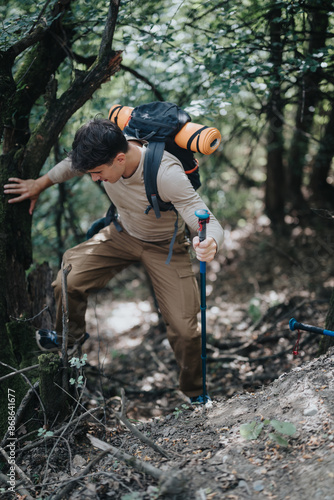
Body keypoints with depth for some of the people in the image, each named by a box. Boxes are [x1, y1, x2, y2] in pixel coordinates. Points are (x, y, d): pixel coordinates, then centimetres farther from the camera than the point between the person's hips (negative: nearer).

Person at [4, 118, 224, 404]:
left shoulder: (167, 175, -40)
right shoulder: (104, 153, -23)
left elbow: (210, 224, -41)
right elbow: (72, 164, 3)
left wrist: (210, 245, -64)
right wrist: (40, 184, 11)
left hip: (165, 248, -4)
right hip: (122, 235, 4)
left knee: (184, 329, -9)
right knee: (67, 283, -11)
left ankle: (195, 394, 20)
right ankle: (70, 336, 24)